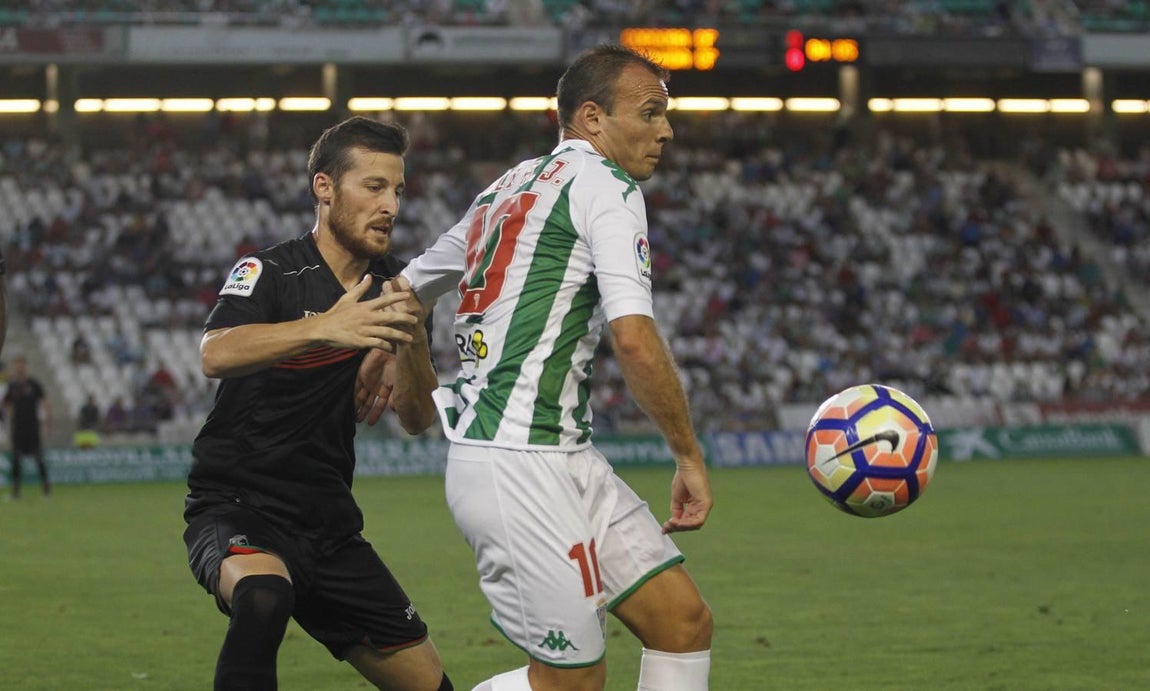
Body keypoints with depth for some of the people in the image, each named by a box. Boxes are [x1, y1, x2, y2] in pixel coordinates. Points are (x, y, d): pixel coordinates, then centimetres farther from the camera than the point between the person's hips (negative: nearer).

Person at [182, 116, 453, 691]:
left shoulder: (392, 287, 7)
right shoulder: (270, 273, -11)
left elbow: (418, 419, 2)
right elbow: (216, 355, -32)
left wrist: (411, 342, -19)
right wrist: (322, 328, -46)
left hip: (328, 526, 7)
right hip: (236, 509, -6)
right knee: (263, 596, -39)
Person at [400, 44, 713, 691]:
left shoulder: (511, 187, 20)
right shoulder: (606, 187, -8)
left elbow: (407, 291, 31)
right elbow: (635, 341, -19)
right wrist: (691, 457, -10)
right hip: (518, 465, -10)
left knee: (685, 620, 6)